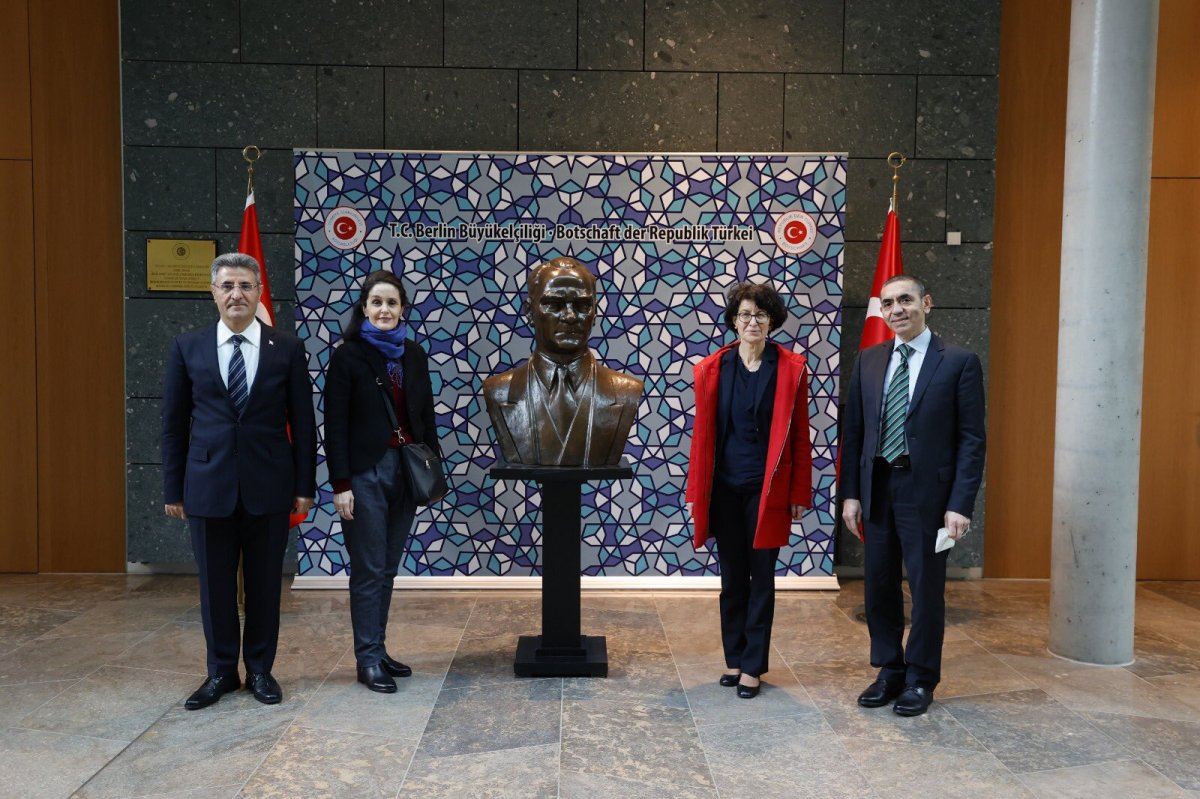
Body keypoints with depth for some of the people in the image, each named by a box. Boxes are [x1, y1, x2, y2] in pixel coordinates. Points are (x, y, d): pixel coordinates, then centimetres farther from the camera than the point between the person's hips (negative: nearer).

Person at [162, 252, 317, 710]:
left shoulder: (287, 349, 0)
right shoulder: (187, 348, 3)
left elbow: (302, 423, 2)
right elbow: (173, 423, 6)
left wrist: (305, 485, 0)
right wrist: (173, 488, 4)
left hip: (268, 485, 0)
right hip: (209, 485, 1)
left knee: (265, 585, 9)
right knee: (215, 586, 10)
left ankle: (260, 670, 26)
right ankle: (221, 672, 27)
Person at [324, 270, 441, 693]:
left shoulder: (414, 354, 9)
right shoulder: (348, 355, -6)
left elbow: (426, 415, 13)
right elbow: (335, 425, -8)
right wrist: (341, 485, -13)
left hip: (406, 470, 5)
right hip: (367, 472, -5)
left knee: (387, 568, 12)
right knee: (369, 570, 1)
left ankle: (378, 650, 22)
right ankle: (368, 659, 10)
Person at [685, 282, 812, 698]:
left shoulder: (791, 368, -3)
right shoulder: (712, 368, 1)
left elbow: (800, 436, -1)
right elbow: (702, 433, 2)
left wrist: (799, 494, -3)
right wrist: (695, 492, 0)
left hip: (767, 488, -2)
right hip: (724, 488, 2)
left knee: (761, 578, 6)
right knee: (732, 577, 12)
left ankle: (753, 666, 16)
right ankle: (734, 658, 25)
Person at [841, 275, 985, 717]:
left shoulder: (959, 362, -4)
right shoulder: (868, 360, 8)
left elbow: (971, 439, -6)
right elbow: (852, 431, 9)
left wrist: (960, 503, -12)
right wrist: (850, 492, 3)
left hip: (927, 490, -4)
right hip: (876, 487, 4)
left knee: (927, 588, 7)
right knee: (878, 585, 12)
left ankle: (920, 680, 24)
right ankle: (889, 671, 29)